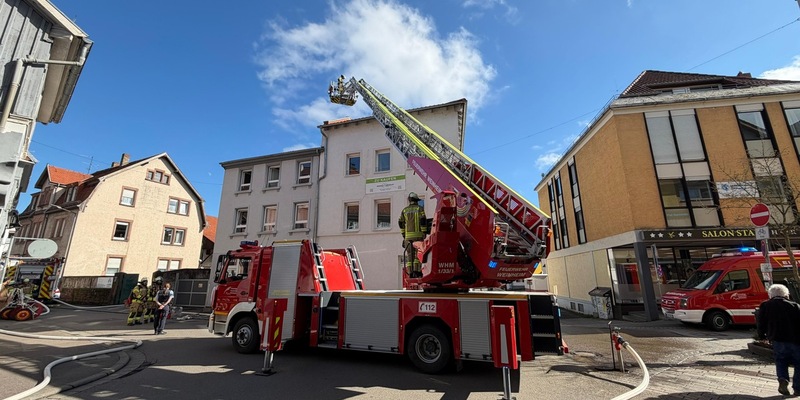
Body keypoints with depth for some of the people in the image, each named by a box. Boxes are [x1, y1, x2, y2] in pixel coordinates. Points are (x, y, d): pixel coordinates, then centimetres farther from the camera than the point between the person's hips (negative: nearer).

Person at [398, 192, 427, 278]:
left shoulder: (404, 210, 12)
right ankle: (417, 271, -11)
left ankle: (410, 272, 4)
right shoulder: (420, 208, 3)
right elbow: (423, 221, -8)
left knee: (409, 254, 6)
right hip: (418, 234, -3)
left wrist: (403, 234, 13)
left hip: (408, 235, 3)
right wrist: (424, 232, -4)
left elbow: (400, 223, 8)